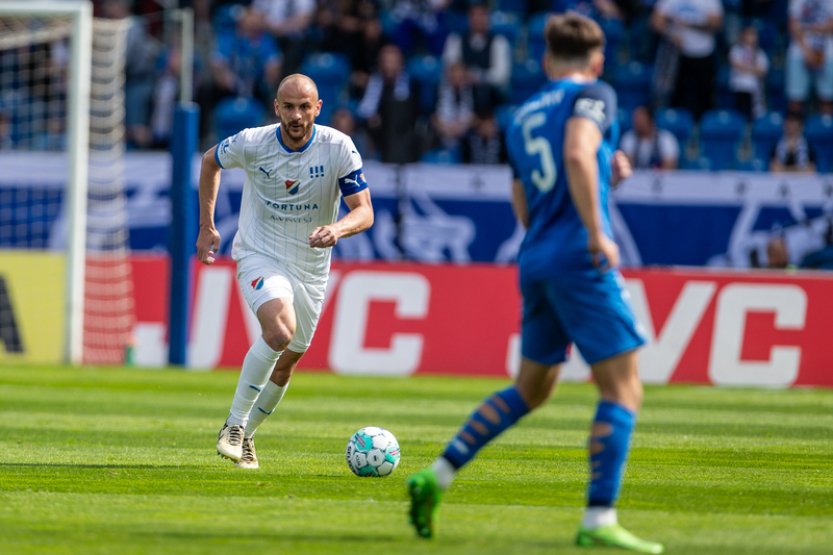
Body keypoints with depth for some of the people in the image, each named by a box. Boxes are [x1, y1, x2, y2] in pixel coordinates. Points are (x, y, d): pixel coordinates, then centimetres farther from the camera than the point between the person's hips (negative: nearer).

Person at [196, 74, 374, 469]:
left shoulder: (339, 148, -14)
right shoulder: (252, 143, -13)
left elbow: (364, 211, -15)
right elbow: (210, 161, 9)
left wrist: (337, 229, -38)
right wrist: (206, 225, 8)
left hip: (310, 267, 3)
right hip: (258, 255, -3)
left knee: (287, 361, 10)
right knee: (280, 329, -30)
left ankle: (245, 435, 33)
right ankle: (234, 425, -18)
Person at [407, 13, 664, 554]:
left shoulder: (522, 119, 22)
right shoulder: (593, 95, 0)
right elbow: (578, 154, -20)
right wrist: (598, 233, -20)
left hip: (534, 261, 8)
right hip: (580, 260, -8)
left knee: (530, 389, 21)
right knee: (623, 389, -5)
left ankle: (437, 477, 15)